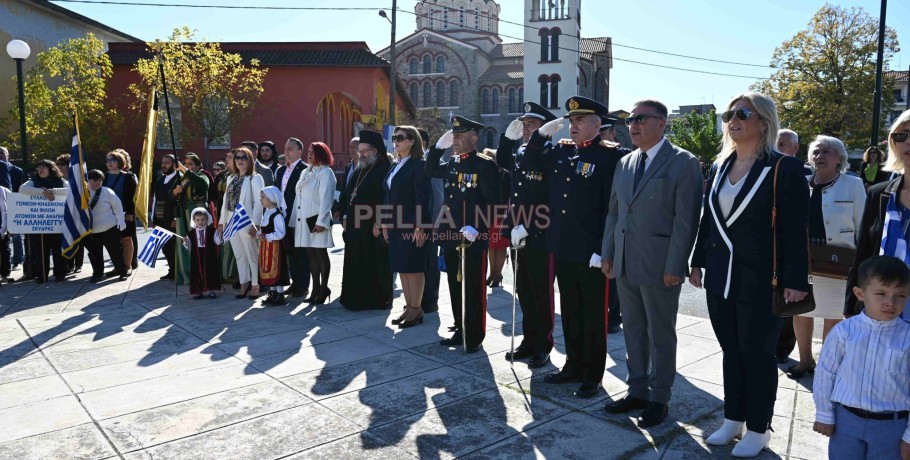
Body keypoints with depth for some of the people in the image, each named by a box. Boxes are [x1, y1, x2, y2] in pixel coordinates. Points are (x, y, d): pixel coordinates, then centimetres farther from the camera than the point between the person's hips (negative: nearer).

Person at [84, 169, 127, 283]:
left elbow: (117, 206, -2)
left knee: (116, 252, 2)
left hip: (110, 229, -3)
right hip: (90, 231, 3)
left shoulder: (107, 192, -6)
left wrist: (120, 220, -7)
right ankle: (98, 274, 23)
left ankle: (122, 273, 13)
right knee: (95, 254, 9)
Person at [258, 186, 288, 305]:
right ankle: (272, 294, 25)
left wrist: (266, 237, -24)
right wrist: (259, 233, 3)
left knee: (276, 270, -2)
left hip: (274, 246, -9)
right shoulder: (266, 212, 11)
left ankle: (280, 296, 6)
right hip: (265, 246, 9)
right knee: (267, 270, 14)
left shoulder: (277, 215, -18)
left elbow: (280, 233, -24)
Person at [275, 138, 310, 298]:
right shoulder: (280, 170, 14)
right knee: (289, 252, 13)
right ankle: (295, 283, 23)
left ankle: (303, 286, 11)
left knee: (301, 253, 2)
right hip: (284, 218, 7)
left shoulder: (305, 170, -10)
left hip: (299, 219, -7)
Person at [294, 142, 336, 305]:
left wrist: (321, 222, -20)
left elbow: (325, 199, -14)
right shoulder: (305, 172, 16)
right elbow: (299, 196, 15)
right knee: (311, 255, 10)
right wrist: (296, 218, 10)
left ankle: (323, 290, 7)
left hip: (317, 220, -7)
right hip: (303, 220, 7)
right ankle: (315, 290, 17)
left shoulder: (326, 173, -7)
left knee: (321, 255, -1)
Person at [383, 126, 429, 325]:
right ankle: (409, 307, 21)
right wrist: (385, 223, 12)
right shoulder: (395, 165, 14)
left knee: (413, 267, 0)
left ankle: (416, 309, 10)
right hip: (395, 224, 8)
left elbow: (422, 198, -15)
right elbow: (389, 196, 15)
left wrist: (420, 227, -19)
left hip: (411, 224, -8)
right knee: (401, 267, 11)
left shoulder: (418, 165, -9)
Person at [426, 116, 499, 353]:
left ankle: (474, 336, 14)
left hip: (474, 237, -7)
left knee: (474, 288, 3)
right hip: (451, 234, 7)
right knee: (455, 286, 14)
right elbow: (430, 171, 25)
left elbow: (492, 201, -14)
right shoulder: (452, 163, 12)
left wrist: (475, 228, -21)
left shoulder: (485, 164, -9)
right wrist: (439, 145, 12)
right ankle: (460, 330, 27)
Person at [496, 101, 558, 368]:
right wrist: (508, 136, 13)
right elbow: (502, 162, 30)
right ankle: (529, 340, 28)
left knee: (542, 293, 5)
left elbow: (555, 200, -19)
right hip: (518, 235, 7)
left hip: (540, 238, -7)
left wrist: (528, 228, -20)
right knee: (524, 292, 15)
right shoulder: (519, 154, 9)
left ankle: (543, 346, 17)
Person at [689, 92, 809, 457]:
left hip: (760, 280, -6)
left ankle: (758, 429, 22)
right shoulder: (719, 168, 9)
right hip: (721, 278, 6)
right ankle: (733, 419, 29)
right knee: (731, 351, 15)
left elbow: (795, 231, -13)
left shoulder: (785, 169, -9)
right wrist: (698, 262, 13)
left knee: (757, 354, 7)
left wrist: (795, 281, -16)